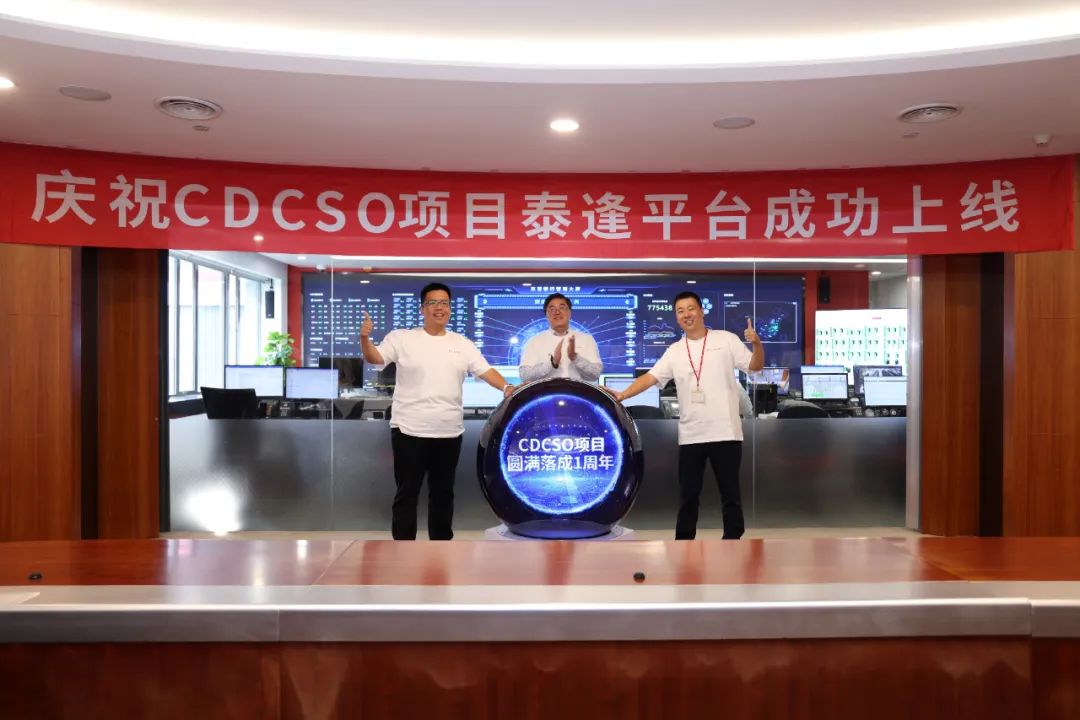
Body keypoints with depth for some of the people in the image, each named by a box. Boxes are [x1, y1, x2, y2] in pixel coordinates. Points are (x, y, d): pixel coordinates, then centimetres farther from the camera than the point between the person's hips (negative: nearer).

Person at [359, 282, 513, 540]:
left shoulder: (463, 344, 9)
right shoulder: (402, 338, 0)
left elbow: (485, 371, 3)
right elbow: (375, 358, -9)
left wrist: (506, 387, -15)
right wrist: (365, 338, -29)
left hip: (449, 431, 4)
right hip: (409, 430, -3)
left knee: (443, 492, 14)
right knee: (407, 493, 3)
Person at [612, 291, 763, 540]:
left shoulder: (726, 339, 2)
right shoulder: (674, 351, 10)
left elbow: (754, 366, 0)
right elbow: (650, 377, 4)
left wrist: (757, 344, -20)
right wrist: (622, 395, -9)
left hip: (725, 432, -3)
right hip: (690, 435, 3)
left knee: (729, 491, 6)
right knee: (688, 493, 10)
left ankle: (733, 539, 17)